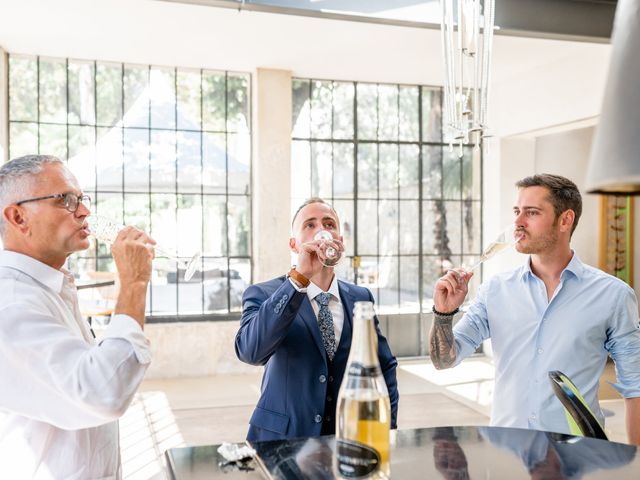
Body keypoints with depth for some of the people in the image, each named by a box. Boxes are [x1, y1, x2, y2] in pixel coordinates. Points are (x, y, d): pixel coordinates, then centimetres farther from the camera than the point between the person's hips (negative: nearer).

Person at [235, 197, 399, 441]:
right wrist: (300, 276, -30)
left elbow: (385, 366, 13)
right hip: (282, 438, -4)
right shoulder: (263, 295, -7)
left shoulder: (360, 297, 5)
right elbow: (250, 351, -26)